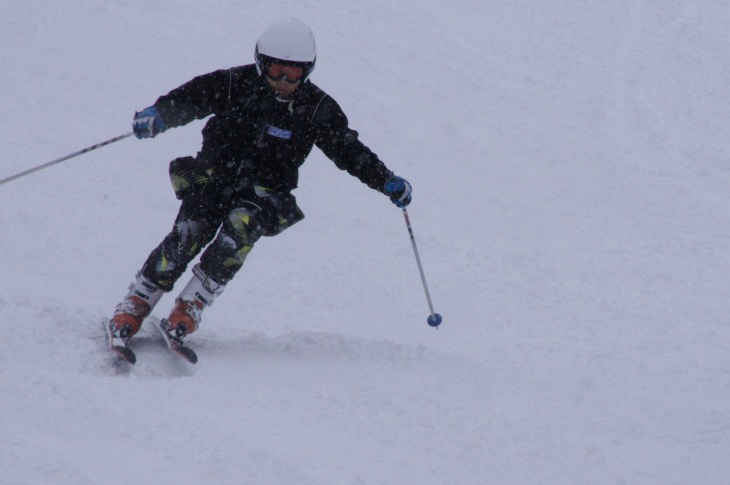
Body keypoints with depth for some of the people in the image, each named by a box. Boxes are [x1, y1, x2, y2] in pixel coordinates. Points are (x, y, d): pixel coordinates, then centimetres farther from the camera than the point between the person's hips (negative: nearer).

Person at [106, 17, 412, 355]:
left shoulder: (318, 109, -1)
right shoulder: (235, 84, -6)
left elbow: (350, 151, 3)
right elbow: (189, 99, -11)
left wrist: (387, 182, -8)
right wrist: (158, 114, -31)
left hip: (265, 193, 1)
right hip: (213, 177, -1)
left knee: (241, 226, -30)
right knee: (188, 236, -22)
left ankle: (188, 310, -25)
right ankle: (133, 308, -11)